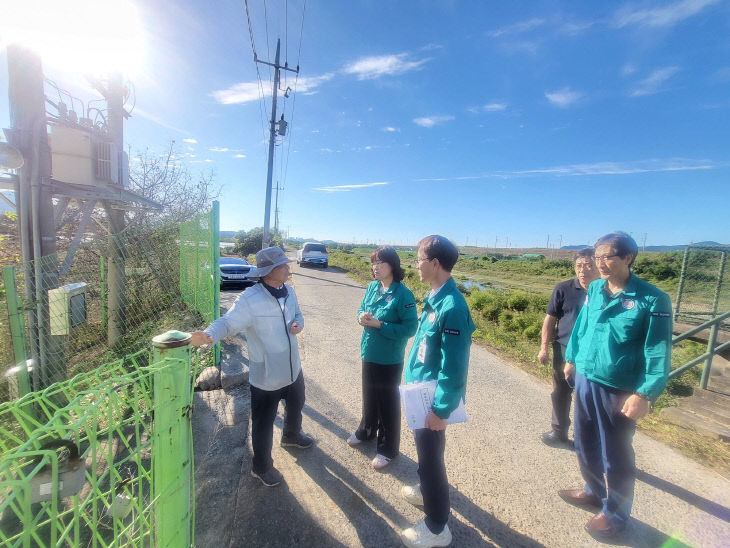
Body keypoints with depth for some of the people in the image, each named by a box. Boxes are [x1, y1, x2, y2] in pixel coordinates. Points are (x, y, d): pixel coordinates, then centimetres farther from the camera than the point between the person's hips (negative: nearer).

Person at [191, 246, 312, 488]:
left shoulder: (289, 291, -5)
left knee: (295, 406, 32)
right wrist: (208, 335, -51)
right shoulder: (250, 299, -27)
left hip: (293, 369, 7)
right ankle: (261, 467, 42)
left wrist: (298, 324, -13)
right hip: (266, 377, -7)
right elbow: (227, 322, -31)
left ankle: (291, 435, 64)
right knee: (263, 424, 13)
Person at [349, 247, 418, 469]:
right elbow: (362, 309, 11)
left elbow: (410, 328, -20)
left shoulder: (403, 294, -20)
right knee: (369, 396, 25)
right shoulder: (372, 287, -1)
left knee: (388, 402, 12)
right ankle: (366, 431, 50)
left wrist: (379, 324, -25)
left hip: (390, 359, -6)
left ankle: (388, 448, 33)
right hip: (369, 353, 6)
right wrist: (362, 317, -12)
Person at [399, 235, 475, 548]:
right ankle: (427, 490, 53)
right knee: (424, 448, 27)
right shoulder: (434, 298, -1)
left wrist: (441, 410, -19)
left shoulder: (451, 307, -29)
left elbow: (454, 367, -26)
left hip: (433, 398, -8)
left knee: (430, 455, 11)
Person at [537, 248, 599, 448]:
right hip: (565, 352, 0)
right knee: (561, 394, 14)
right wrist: (544, 347, -5)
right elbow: (550, 318, -2)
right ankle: (559, 432, 32)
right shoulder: (564, 289, -5)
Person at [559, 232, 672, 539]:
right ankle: (594, 492, 46)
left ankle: (615, 514, 36)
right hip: (585, 380, 5)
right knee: (585, 444, 21)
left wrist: (645, 394, -18)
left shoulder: (652, 299, -16)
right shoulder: (594, 289, 0)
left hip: (619, 390, -5)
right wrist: (572, 358, 16)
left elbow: (658, 351, -15)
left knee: (615, 456, 12)